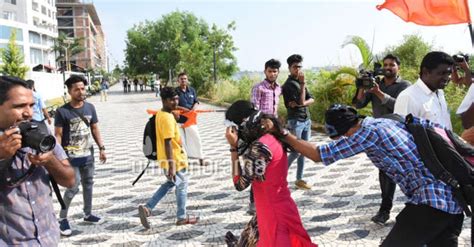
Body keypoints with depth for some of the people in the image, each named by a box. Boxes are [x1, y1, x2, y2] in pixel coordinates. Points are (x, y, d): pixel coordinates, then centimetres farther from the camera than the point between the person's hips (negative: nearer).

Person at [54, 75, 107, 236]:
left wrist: (101, 148, 6)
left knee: (88, 184, 15)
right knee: (73, 188, -6)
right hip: (71, 157, -5)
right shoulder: (62, 111, -13)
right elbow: (58, 135, -11)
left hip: (88, 155, 5)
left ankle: (88, 214, 32)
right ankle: (62, 218, 15)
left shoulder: (90, 107, 2)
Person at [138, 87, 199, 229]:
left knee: (170, 183, 25)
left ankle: (147, 208, 15)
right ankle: (182, 217, 26)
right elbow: (168, 143, -27)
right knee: (182, 186, 10)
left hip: (166, 159, 9)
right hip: (175, 160, -9)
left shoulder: (160, 114, 6)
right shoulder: (168, 118, -24)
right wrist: (171, 166, -27)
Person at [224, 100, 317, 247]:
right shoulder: (271, 137, 2)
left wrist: (233, 147, -19)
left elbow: (240, 184, -20)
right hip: (274, 208, 9)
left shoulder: (260, 147, -26)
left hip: (275, 213, -9)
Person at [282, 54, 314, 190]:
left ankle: (299, 179, 16)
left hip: (306, 120, 8)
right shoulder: (288, 84, -11)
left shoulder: (300, 82, 14)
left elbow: (311, 99, 7)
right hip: (296, 121, -8)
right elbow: (300, 101, -18)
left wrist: (302, 103, -12)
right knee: (296, 151, -7)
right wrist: (303, 84, -19)